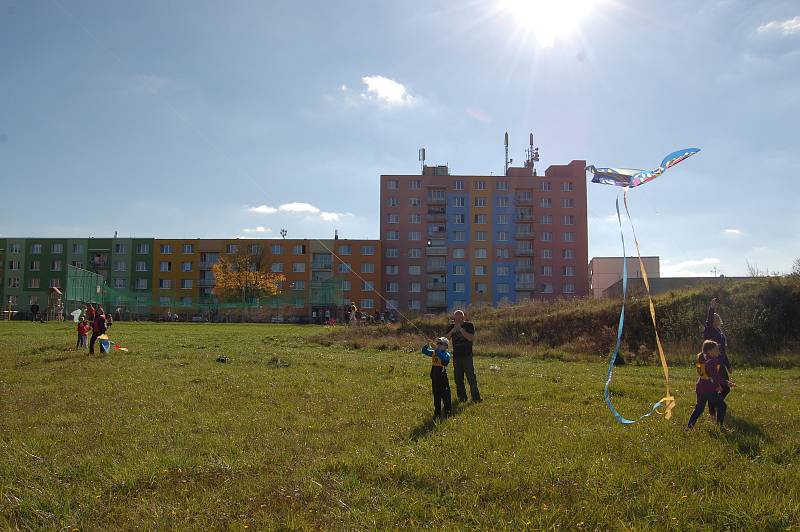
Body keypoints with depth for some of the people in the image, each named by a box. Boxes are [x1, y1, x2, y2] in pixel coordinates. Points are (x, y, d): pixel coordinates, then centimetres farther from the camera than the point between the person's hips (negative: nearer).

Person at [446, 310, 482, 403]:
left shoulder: (469, 325, -1)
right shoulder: (452, 327, 9)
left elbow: (471, 338, -16)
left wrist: (460, 329, -19)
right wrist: (453, 330, -15)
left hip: (467, 356, -4)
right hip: (456, 356, 4)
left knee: (471, 377, -5)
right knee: (458, 378, 6)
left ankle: (476, 398, 1)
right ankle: (462, 397, 16)